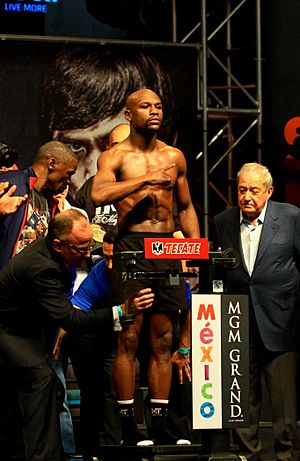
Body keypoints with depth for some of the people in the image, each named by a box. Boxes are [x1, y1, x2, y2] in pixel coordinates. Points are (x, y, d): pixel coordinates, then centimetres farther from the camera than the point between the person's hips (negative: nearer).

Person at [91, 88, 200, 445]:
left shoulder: (174, 157, 14)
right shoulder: (114, 157, 1)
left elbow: (185, 207, 22)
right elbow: (99, 195, -19)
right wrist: (146, 179, -20)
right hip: (131, 246, -4)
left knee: (163, 339, 5)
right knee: (129, 338, -4)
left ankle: (159, 425, 11)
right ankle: (127, 426, 2)